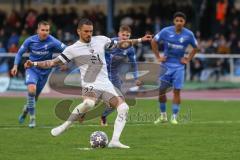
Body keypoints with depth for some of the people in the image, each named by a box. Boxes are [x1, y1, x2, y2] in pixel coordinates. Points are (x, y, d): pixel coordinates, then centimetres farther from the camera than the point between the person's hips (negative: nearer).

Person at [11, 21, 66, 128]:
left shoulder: (52, 42, -17)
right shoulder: (30, 40, -10)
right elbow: (20, 52, 5)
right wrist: (15, 66, -4)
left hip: (44, 72, 1)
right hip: (32, 69, -1)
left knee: (34, 97, 11)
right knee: (31, 89, -28)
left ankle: (26, 109, 47)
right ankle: (32, 118, -16)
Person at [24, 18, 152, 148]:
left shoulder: (101, 40, 10)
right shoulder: (73, 49, -1)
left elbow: (120, 45, 23)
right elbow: (54, 62, 0)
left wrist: (140, 40, 21)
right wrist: (34, 64, -12)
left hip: (106, 84, 5)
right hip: (90, 84, -5)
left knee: (123, 108, -15)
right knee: (89, 103, -38)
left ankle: (114, 141, -12)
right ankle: (64, 126, -20)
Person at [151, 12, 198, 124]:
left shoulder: (188, 35, -5)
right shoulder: (166, 31, -7)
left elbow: (195, 47, 12)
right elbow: (154, 42, 5)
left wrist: (188, 59, 3)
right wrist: (158, 57, 1)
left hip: (179, 66, -1)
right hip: (166, 65, 1)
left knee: (177, 91, -6)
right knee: (161, 90, 2)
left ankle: (174, 117, 1)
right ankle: (163, 115, 18)